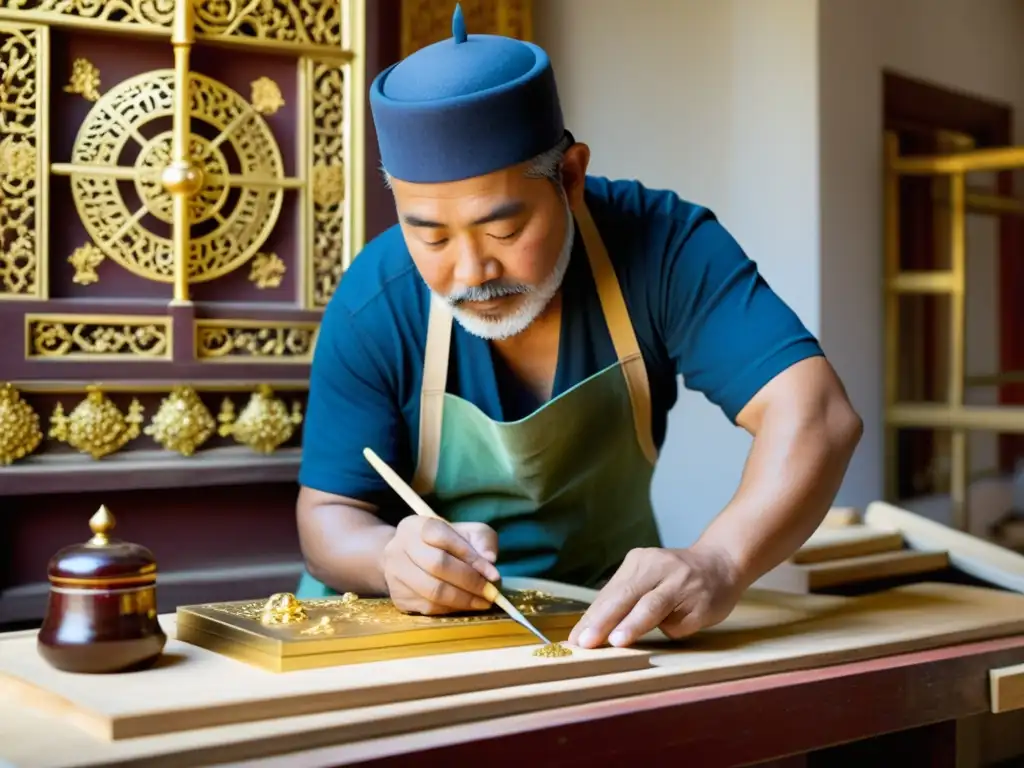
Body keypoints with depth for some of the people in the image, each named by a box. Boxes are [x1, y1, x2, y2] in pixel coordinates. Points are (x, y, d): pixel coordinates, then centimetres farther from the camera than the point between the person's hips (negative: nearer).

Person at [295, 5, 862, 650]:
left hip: (606, 614, 0)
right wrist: (390, 558, -32)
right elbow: (329, 515, -9)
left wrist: (717, 565, -46)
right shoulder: (372, 306, -18)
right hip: (415, 620, 0)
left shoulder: (663, 244, -20)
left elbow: (815, 414, -28)